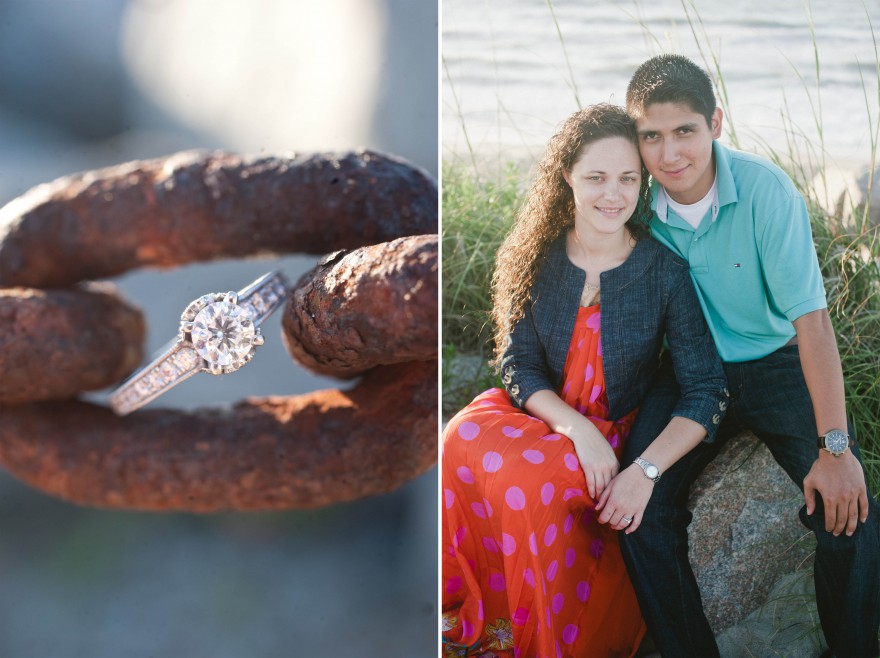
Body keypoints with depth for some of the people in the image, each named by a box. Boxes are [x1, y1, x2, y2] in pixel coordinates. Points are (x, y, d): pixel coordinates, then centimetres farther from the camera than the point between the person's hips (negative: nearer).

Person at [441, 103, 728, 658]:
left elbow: (707, 389, -12)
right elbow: (518, 363, -4)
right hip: (539, 413, 3)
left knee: (535, 481, -33)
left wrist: (647, 468, -28)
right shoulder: (539, 259, -3)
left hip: (620, 431, -2)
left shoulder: (665, 271, -10)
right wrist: (577, 428, -22)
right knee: (464, 440, -29)